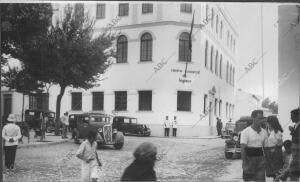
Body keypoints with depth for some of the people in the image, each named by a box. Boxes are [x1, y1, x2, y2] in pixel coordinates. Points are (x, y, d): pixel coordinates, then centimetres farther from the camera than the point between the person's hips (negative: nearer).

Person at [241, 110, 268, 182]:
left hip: (261, 159, 4)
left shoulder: (264, 132, 7)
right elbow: (242, 148, -12)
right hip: (249, 159, -4)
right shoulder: (246, 132, -9)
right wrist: (244, 164, -17)